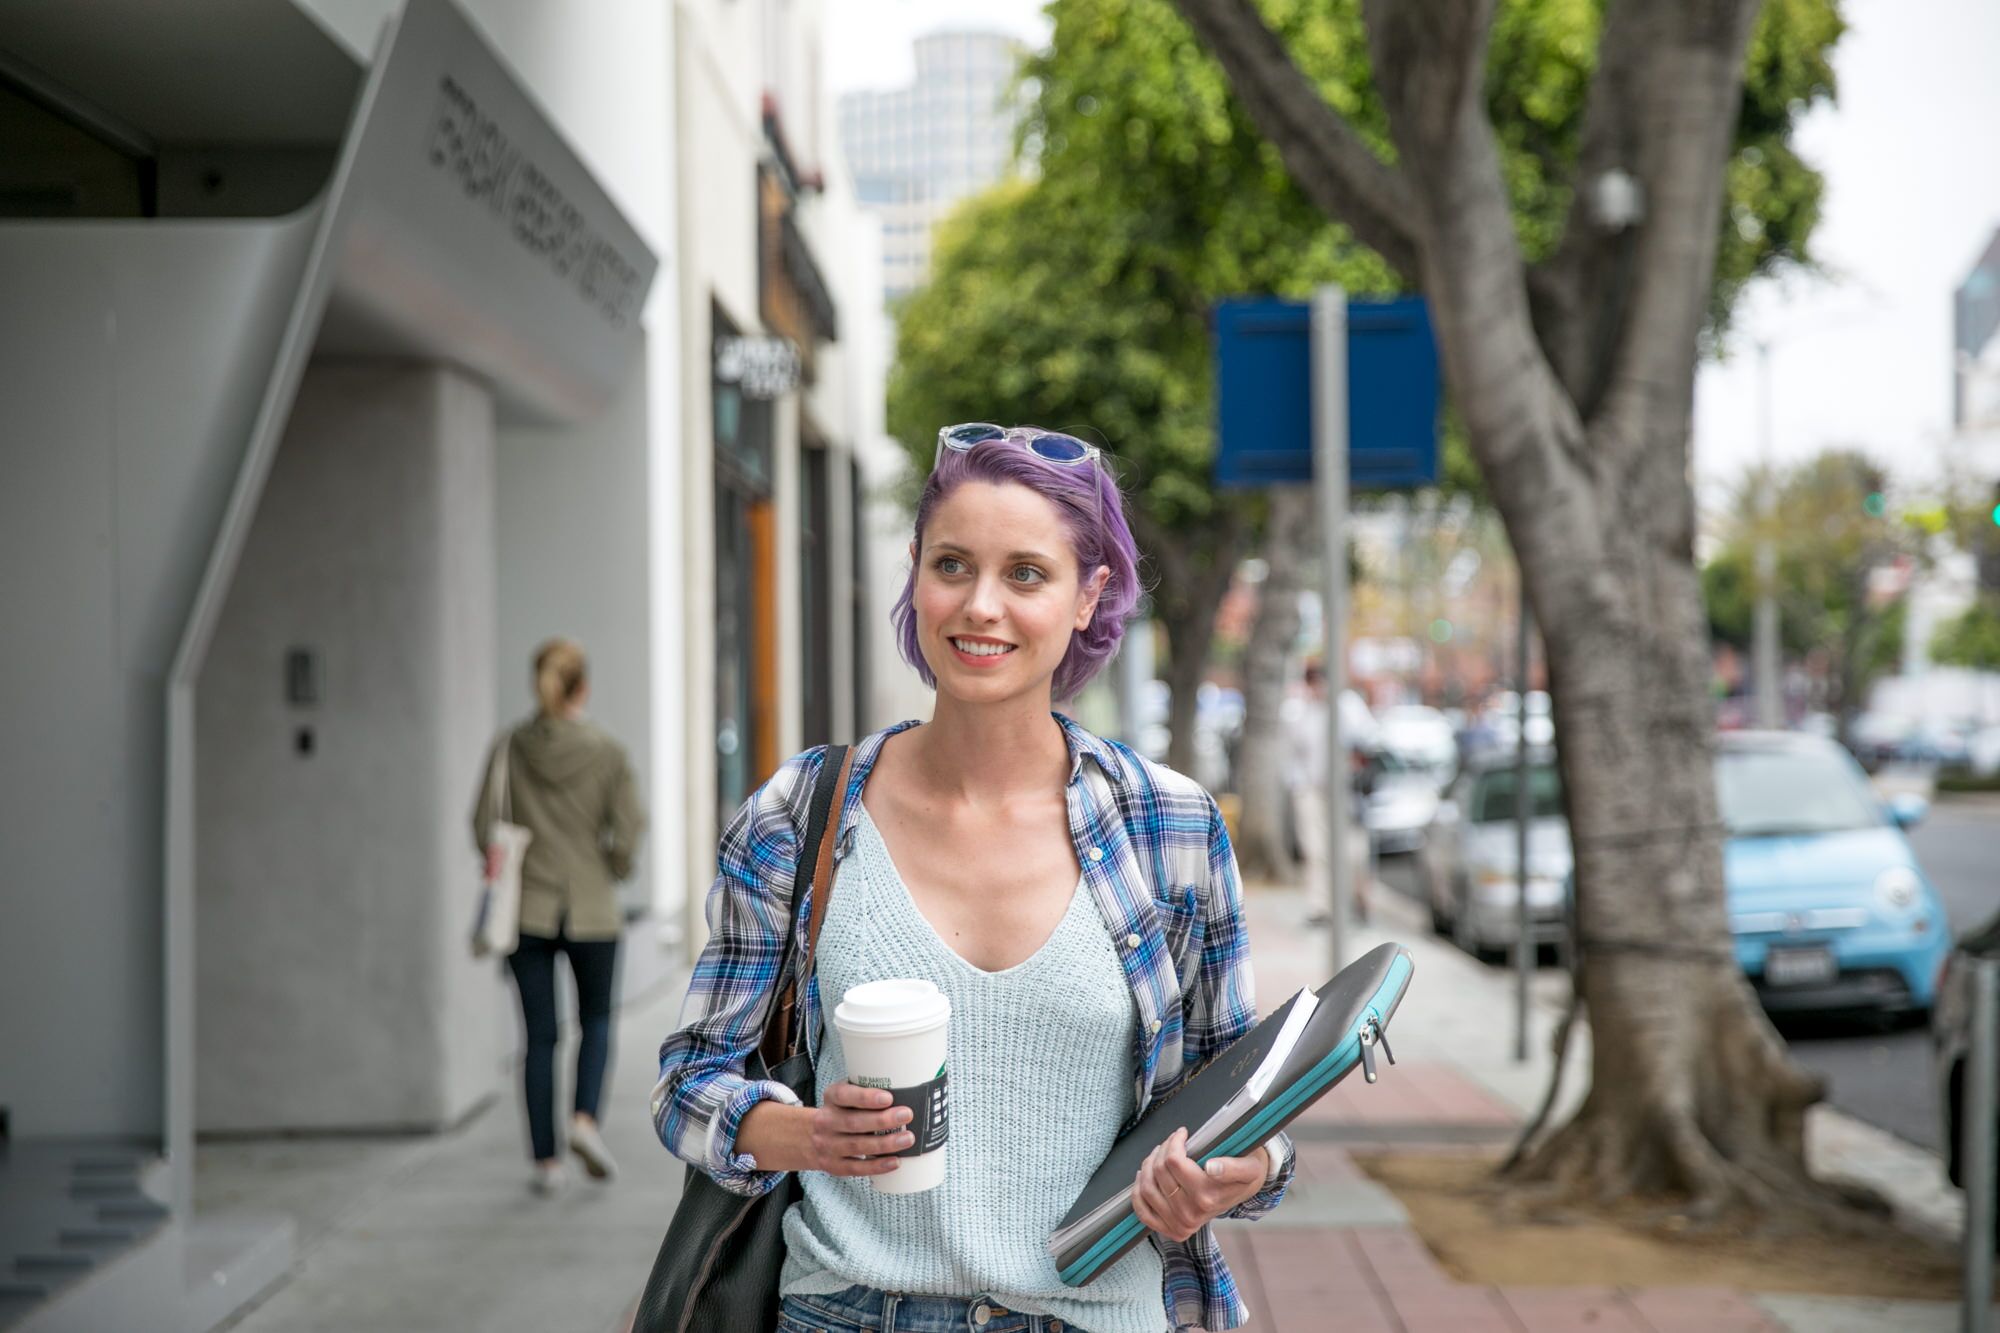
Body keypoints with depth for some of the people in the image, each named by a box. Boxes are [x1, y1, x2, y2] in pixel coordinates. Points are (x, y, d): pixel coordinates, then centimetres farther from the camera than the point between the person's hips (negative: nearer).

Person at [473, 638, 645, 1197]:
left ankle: (545, 1160, 7)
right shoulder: (607, 752, -8)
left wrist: (501, 867, 13)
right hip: (592, 910, -1)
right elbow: (629, 830, -10)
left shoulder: (509, 746, -3)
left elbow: (485, 823, -5)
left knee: (539, 1036, 8)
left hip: (527, 911, 1)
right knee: (596, 1020, 18)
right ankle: (586, 1119, -4)